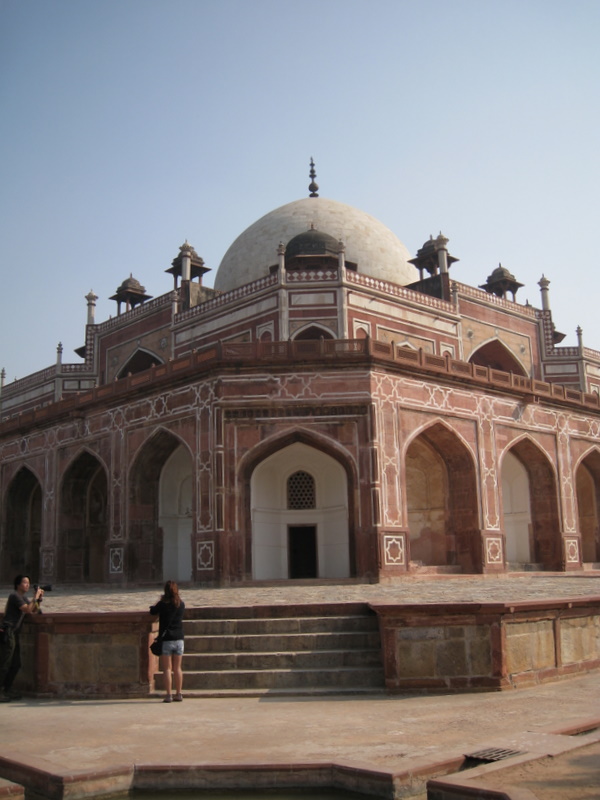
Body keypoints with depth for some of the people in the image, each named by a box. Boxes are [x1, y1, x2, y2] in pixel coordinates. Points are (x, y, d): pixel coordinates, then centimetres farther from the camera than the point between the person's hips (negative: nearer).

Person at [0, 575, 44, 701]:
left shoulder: (23, 597, 19)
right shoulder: (14, 596, -10)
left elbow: (34, 611, 19)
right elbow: (27, 610, -18)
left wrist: (39, 598, 6)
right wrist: (35, 597, -11)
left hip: (14, 633, 10)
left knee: (16, 664, 12)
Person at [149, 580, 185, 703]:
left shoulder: (163, 604, -10)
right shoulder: (181, 604, 1)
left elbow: (152, 611, 5)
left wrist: (158, 602, 20)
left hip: (166, 639, -4)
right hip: (179, 639, 4)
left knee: (167, 669, 1)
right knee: (177, 668, 11)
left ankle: (168, 695, -2)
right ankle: (178, 694, 12)